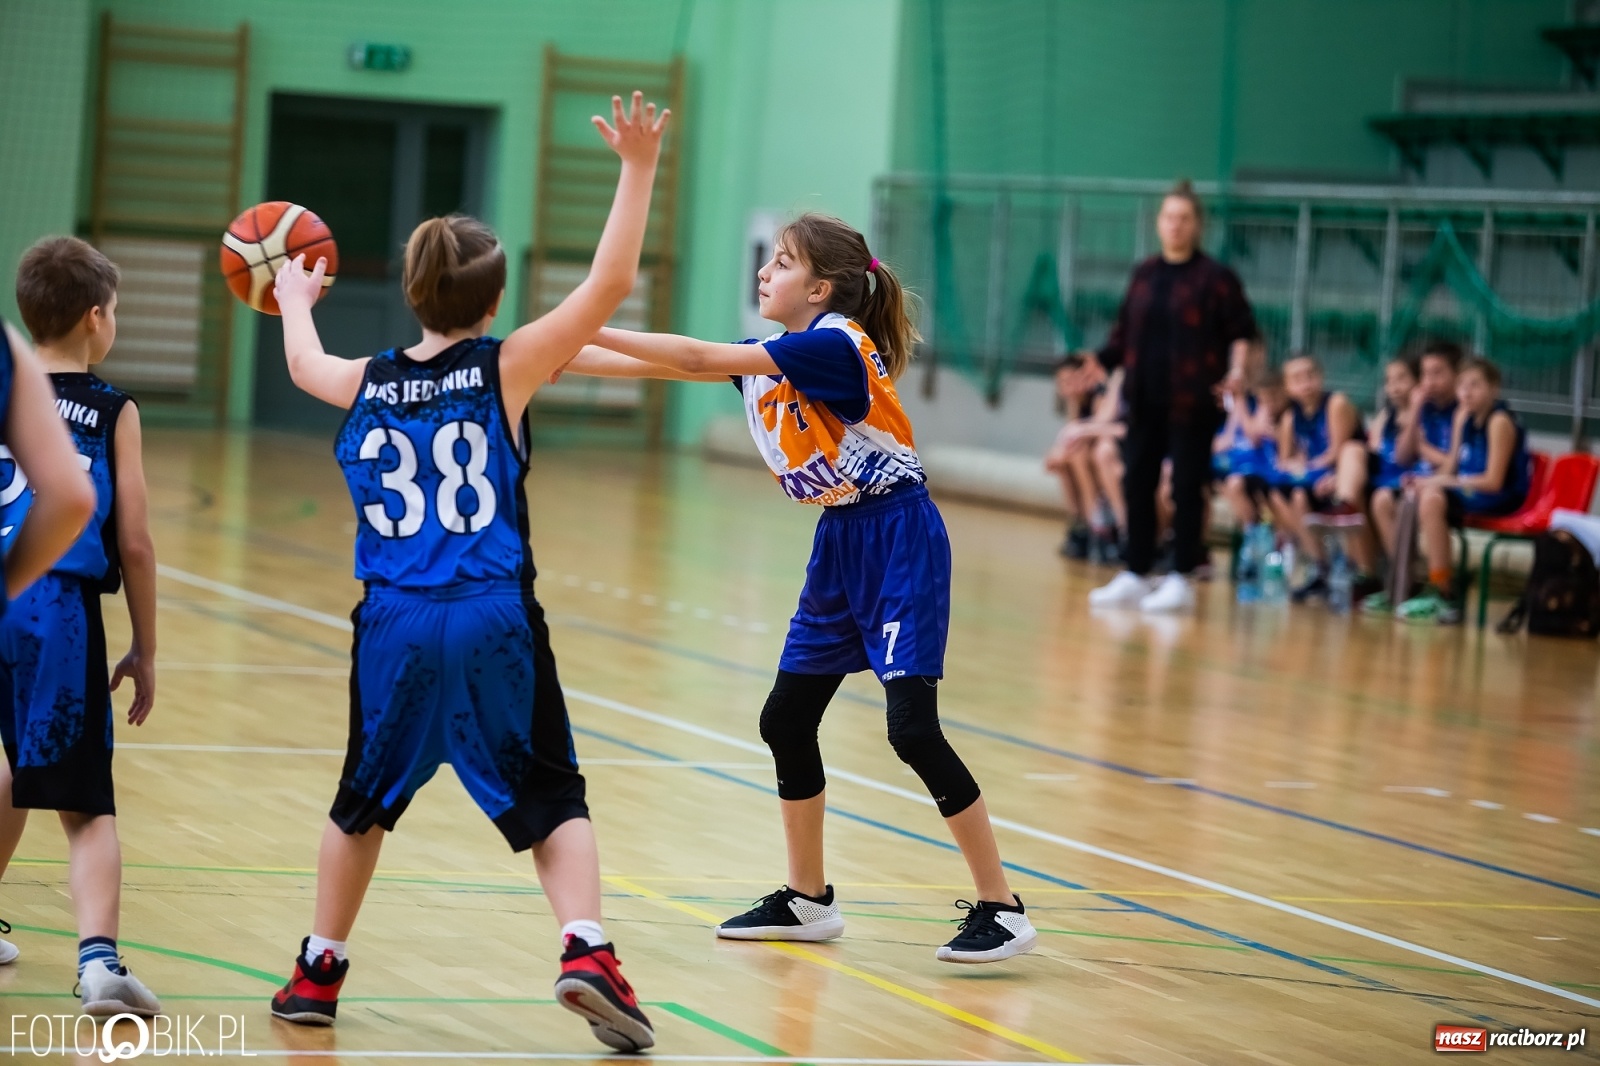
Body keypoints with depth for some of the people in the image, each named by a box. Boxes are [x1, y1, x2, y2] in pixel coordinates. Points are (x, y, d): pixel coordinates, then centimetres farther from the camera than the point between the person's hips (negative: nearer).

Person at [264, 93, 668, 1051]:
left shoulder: (365, 384, 8)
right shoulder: (506, 369, -4)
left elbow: (302, 362, 32)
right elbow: (609, 285, -6)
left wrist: (295, 300, 53)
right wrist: (639, 170, -5)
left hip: (394, 627, 3)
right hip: (493, 623, -3)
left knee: (365, 801, 21)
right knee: (551, 799, 5)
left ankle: (319, 972, 27)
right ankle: (586, 950, -15)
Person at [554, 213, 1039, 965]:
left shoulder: (835, 346, -19)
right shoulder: (771, 356, 7)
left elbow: (698, 360, -22)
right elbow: (659, 367, 9)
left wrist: (584, 334, -19)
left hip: (899, 542, -9)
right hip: (840, 543, 9)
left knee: (912, 728, -16)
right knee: (786, 719, 9)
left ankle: (1001, 910, -9)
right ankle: (808, 901, 23)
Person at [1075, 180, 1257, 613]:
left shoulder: (1215, 278, -4)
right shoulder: (1145, 274, 11)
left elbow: (1242, 333, -2)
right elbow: (1125, 330, 15)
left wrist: (1238, 369, -17)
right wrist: (1104, 362, 0)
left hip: (1192, 403, -5)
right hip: (1145, 399, 5)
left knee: (1187, 488, -1)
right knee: (1138, 483, 8)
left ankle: (1180, 580, 7)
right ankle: (1136, 575, 19)